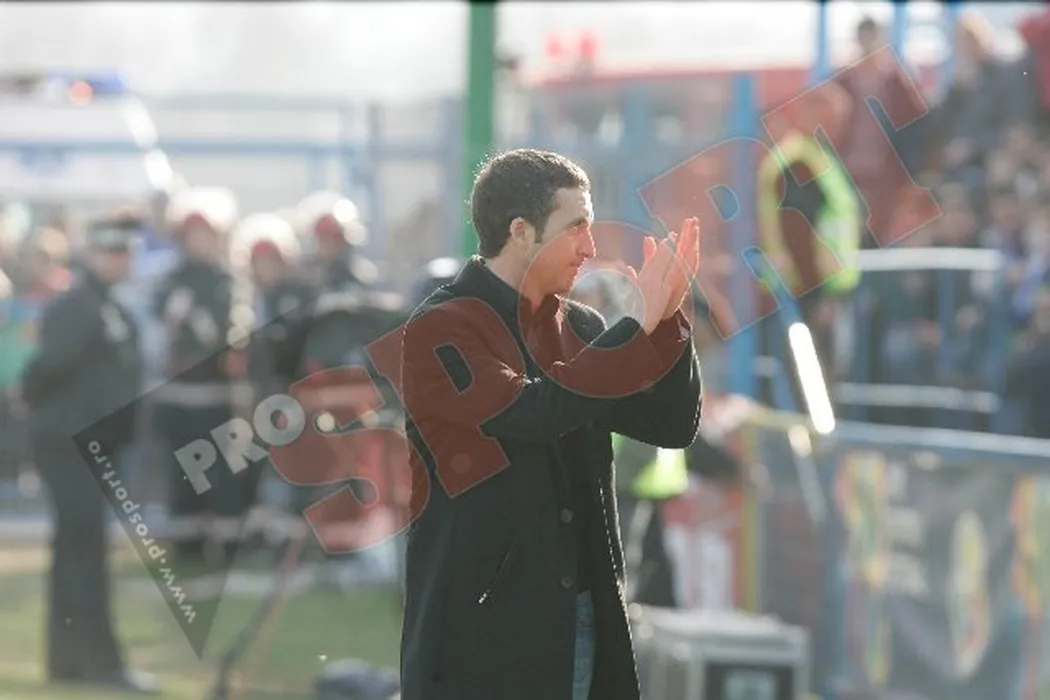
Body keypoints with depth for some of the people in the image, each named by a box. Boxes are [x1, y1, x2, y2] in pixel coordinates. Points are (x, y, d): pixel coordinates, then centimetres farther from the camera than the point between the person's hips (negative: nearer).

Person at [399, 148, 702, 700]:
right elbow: (531, 412, -23)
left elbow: (671, 425, 9)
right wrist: (640, 325, -19)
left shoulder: (576, 327, 11)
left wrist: (668, 317, -6)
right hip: (481, 629, -7)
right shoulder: (440, 330, -9)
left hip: (581, 623, 7)